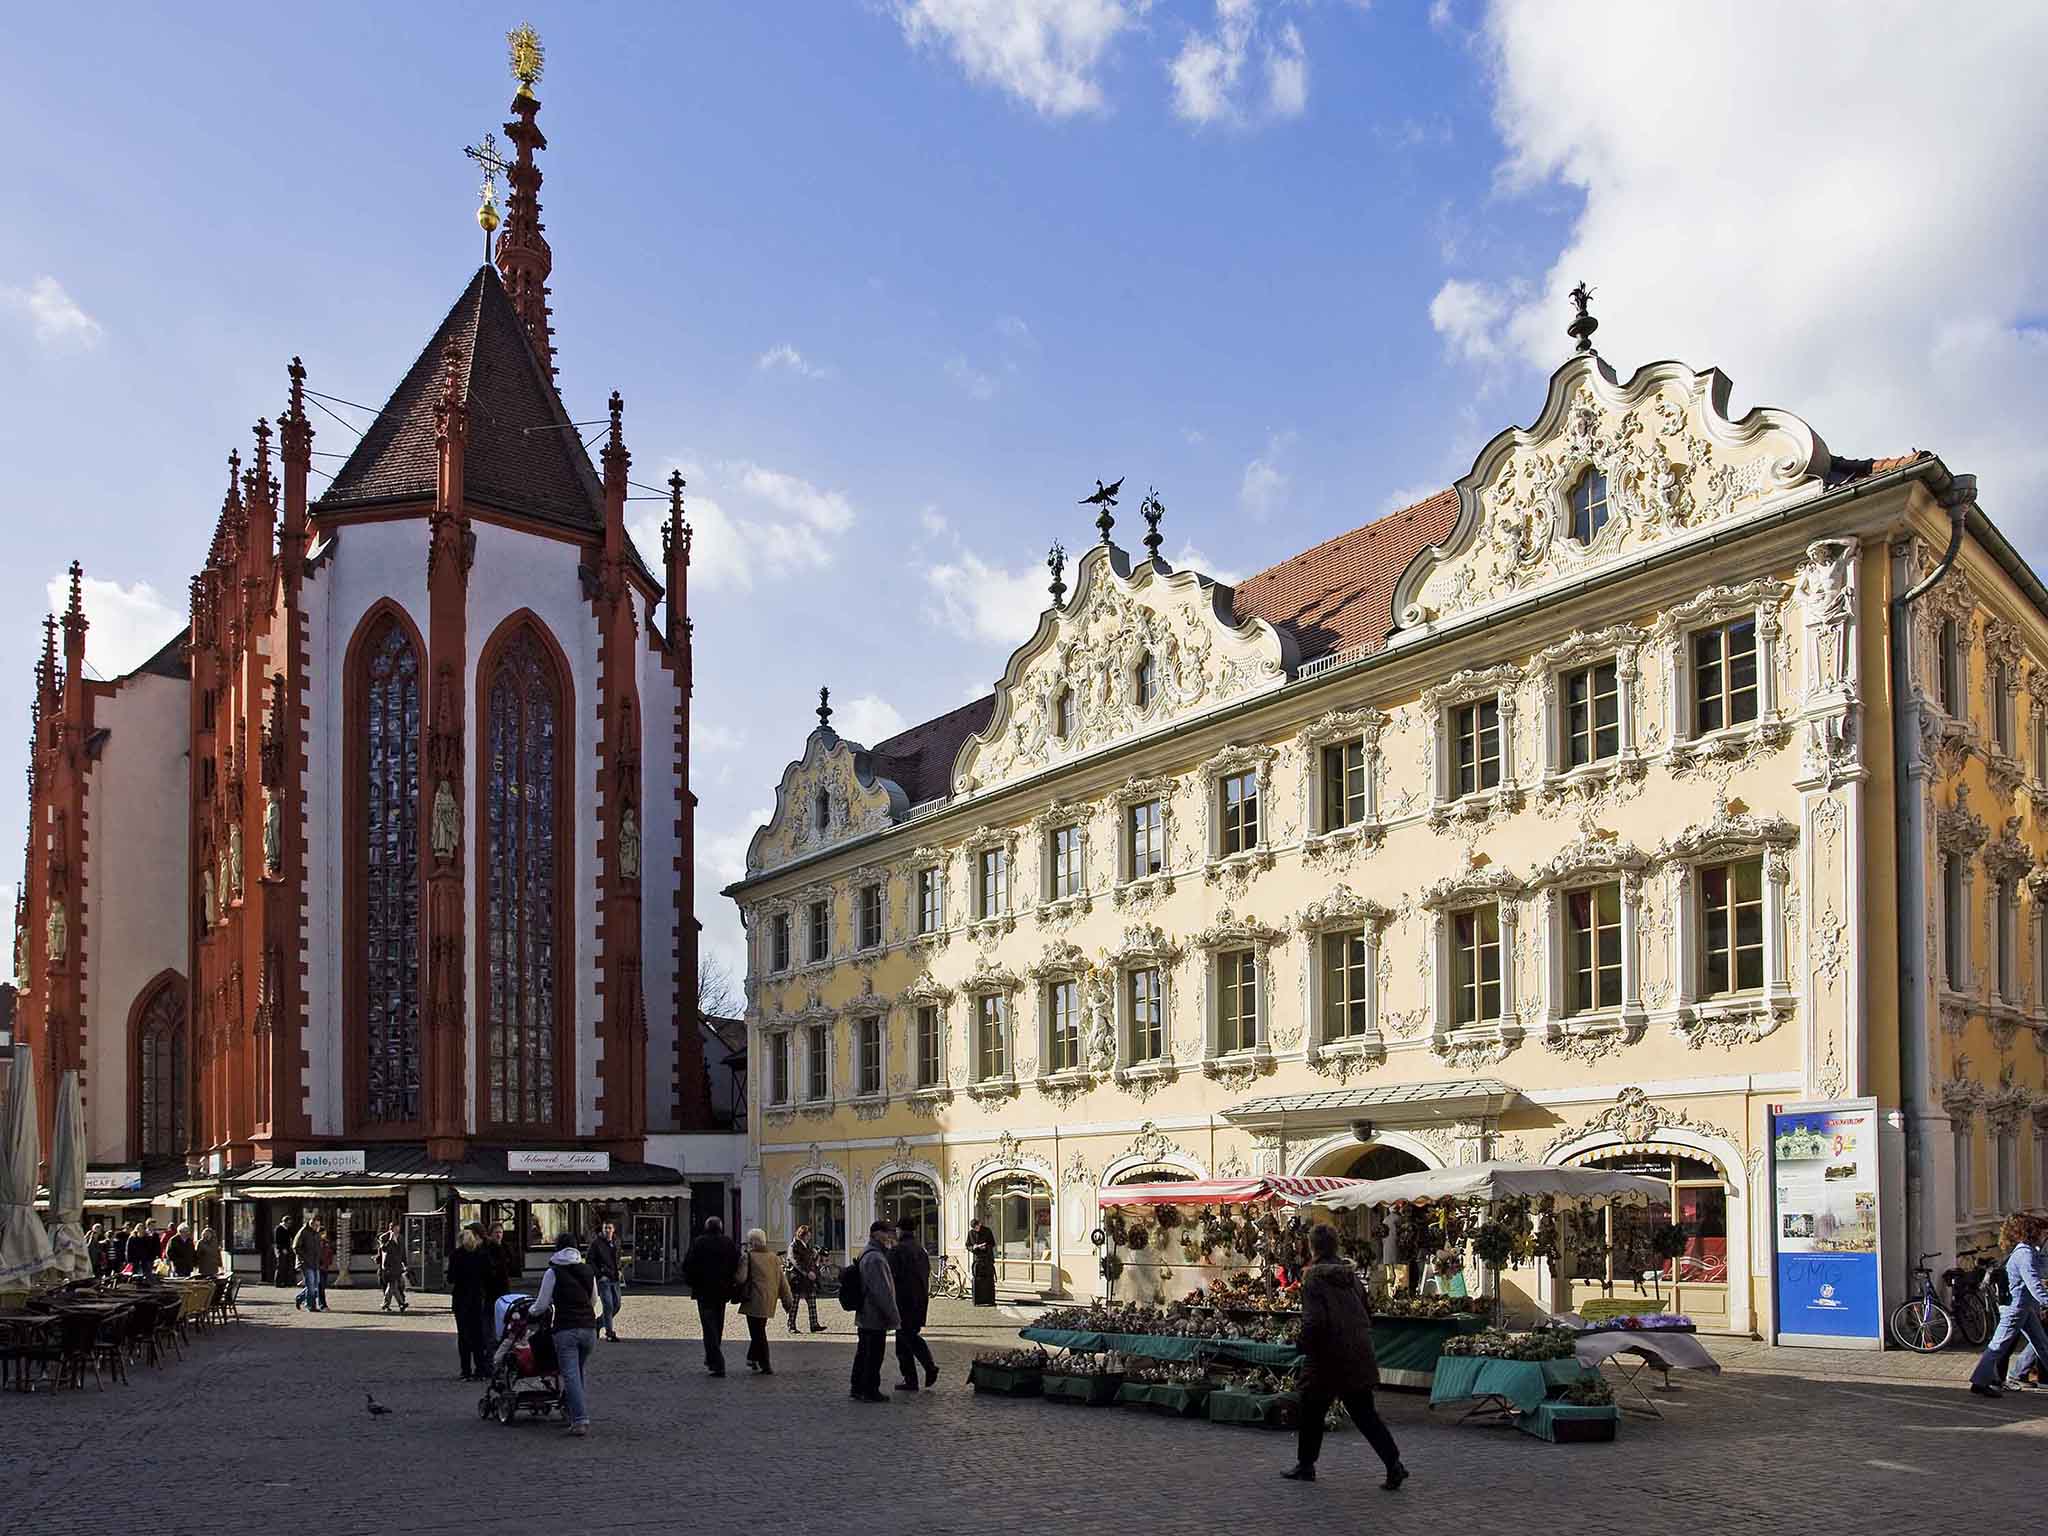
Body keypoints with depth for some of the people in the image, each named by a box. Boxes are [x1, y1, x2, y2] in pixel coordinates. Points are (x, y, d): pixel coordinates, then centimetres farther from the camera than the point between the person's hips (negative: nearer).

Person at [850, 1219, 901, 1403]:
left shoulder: (866, 1255, 15)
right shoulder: (875, 1259, -20)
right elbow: (882, 1292, -23)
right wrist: (894, 1317, -19)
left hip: (864, 1317, 11)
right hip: (876, 1319, -11)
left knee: (863, 1353, 16)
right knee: (874, 1356, -2)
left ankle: (857, 1389, 23)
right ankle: (870, 1391, 3)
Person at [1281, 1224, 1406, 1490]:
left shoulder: (1313, 1277, -12)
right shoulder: (1351, 1275, 8)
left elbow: (1313, 1320, -20)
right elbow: (1367, 1315, 14)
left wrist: (1306, 1346, -5)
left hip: (1328, 1358, -6)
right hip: (1360, 1357, 6)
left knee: (1311, 1411, 12)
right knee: (1365, 1413, 8)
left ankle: (1305, 1465, 23)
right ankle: (1394, 1463, -5)